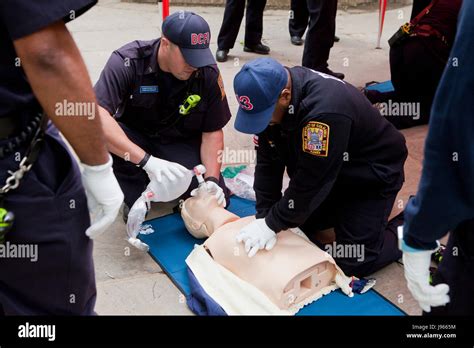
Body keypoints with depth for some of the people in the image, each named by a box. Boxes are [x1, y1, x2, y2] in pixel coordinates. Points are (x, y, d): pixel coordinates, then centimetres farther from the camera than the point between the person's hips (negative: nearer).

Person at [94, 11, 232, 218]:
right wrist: (147, 161, -47)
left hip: (181, 144, 2)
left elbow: (212, 131, -8)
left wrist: (211, 179, -23)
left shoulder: (208, 73, -17)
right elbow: (95, 116, -39)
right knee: (102, 134, -34)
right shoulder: (127, 62, -26)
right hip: (134, 138, -1)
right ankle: (136, 197, -8)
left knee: (217, 199, -18)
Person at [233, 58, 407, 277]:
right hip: (334, 177, 7)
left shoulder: (324, 110, -39)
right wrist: (264, 218, -16)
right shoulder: (268, 91, -14)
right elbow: (268, 161, -10)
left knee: (354, 261, -9)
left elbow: (311, 181, -32)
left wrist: (272, 224, -24)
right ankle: (345, 212, 26)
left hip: (372, 175, -7)